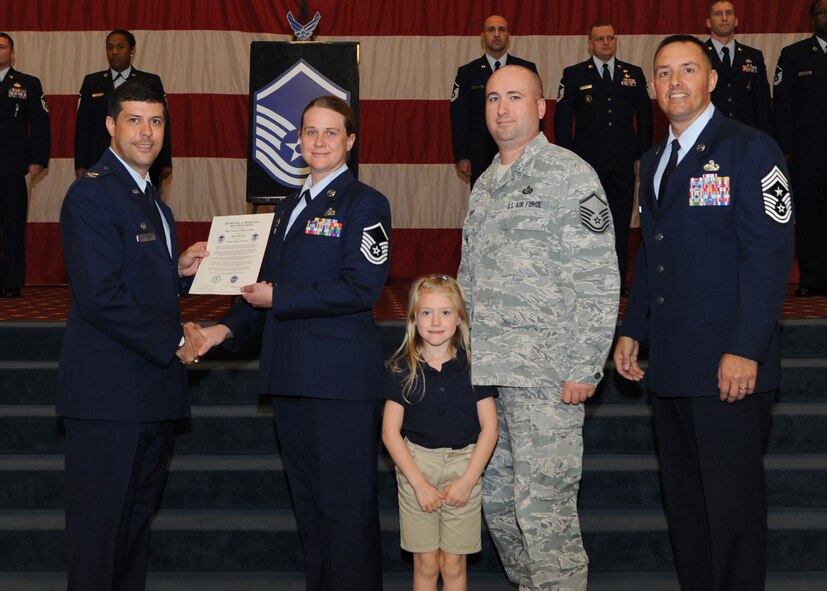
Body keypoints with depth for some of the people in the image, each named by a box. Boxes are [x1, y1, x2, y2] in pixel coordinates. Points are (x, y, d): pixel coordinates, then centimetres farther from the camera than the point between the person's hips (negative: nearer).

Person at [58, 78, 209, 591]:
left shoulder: (153, 201, 17)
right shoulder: (92, 193, -13)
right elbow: (101, 297, -21)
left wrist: (181, 270, 5)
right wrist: (175, 340, -15)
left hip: (153, 391, 9)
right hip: (110, 390, -9)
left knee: (139, 515, 16)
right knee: (101, 526, 0)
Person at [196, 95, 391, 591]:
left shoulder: (365, 204, -6)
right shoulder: (290, 207, 19)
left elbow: (362, 288, -16)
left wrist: (277, 298, -15)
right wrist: (227, 329, 7)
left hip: (342, 380, -8)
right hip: (291, 377, 8)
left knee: (347, 508, -3)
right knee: (308, 505, 15)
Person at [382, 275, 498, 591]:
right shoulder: (402, 368, -3)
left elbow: (489, 428, -1)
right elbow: (390, 432, -4)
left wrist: (468, 479, -9)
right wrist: (419, 483, -10)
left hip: (463, 465, 0)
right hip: (416, 464, 0)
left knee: (453, 564, 5)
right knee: (426, 564, 5)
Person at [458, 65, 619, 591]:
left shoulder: (570, 175, -6)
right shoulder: (484, 185, 17)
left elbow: (599, 281, -11)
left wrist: (583, 369, -17)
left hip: (545, 373, -7)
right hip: (484, 371, 8)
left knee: (543, 510, -9)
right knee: (497, 501, 13)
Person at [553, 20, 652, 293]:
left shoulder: (634, 74, 10)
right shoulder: (574, 75, 3)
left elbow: (645, 116, 11)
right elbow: (562, 119, 1)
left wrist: (642, 155, 4)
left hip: (624, 163, 2)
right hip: (587, 163, -2)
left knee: (621, 223, 6)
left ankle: (618, 280, 14)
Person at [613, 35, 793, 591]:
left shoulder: (751, 150, -7)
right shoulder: (654, 161, 17)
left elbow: (770, 255, -14)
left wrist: (744, 351, -19)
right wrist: (632, 331, 14)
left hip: (728, 366, -7)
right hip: (670, 365, 7)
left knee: (733, 503, 0)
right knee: (682, 499, 13)